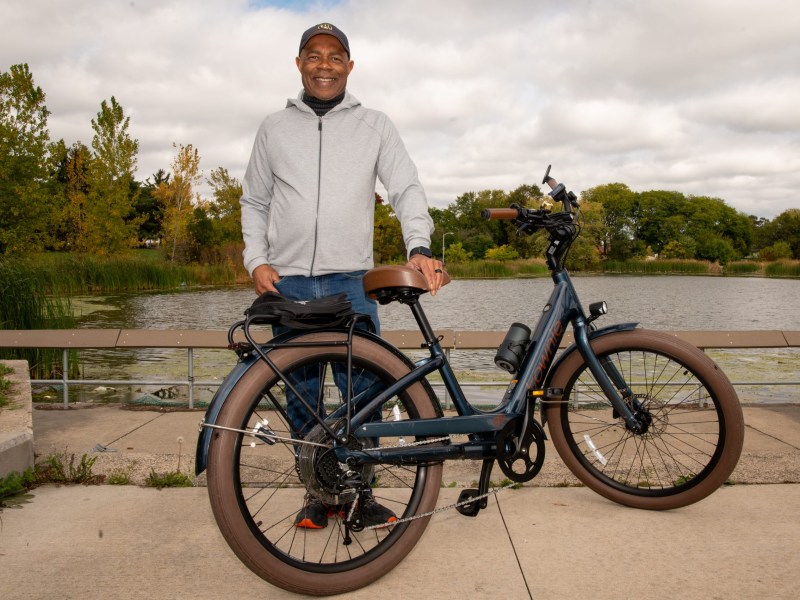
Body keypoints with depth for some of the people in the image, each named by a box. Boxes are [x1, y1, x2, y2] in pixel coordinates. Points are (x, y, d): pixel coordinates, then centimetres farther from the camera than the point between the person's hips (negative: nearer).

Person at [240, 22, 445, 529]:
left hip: (353, 283, -1)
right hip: (288, 284, 2)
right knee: (302, 397, 7)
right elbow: (254, 203, 16)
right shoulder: (274, 128, 13)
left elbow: (408, 188, 0)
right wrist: (257, 261, 1)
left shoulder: (375, 125, 9)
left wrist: (420, 248, -17)